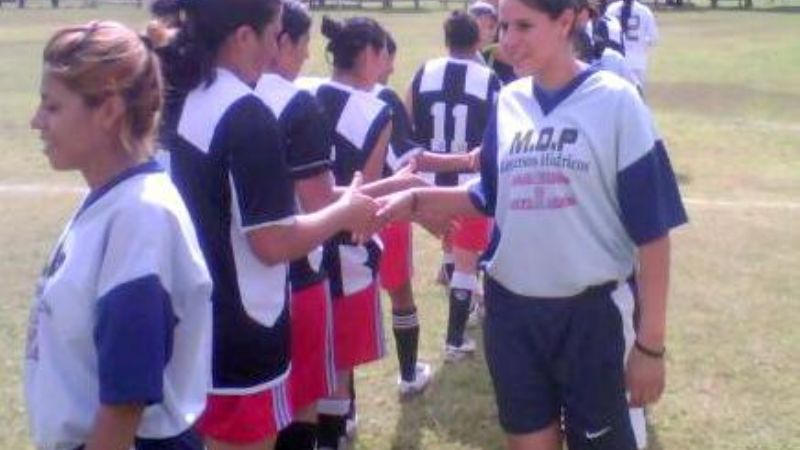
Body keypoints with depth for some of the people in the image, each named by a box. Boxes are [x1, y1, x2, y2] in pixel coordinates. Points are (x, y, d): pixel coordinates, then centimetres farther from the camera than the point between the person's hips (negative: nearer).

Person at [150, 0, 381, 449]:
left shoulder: (192, 101, 5)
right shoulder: (249, 117, -22)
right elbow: (274, 243, -23)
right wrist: (345, 212, -8)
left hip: (198, 320, 9)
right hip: (241, 335, -9)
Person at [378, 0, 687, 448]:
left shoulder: (615, 101, -10)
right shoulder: (508, 102, 4)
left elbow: (651, 229, -9)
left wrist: (651, 342, -9)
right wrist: (416, 199, -1)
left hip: (591, 312, -4)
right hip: (512, 309, 4)